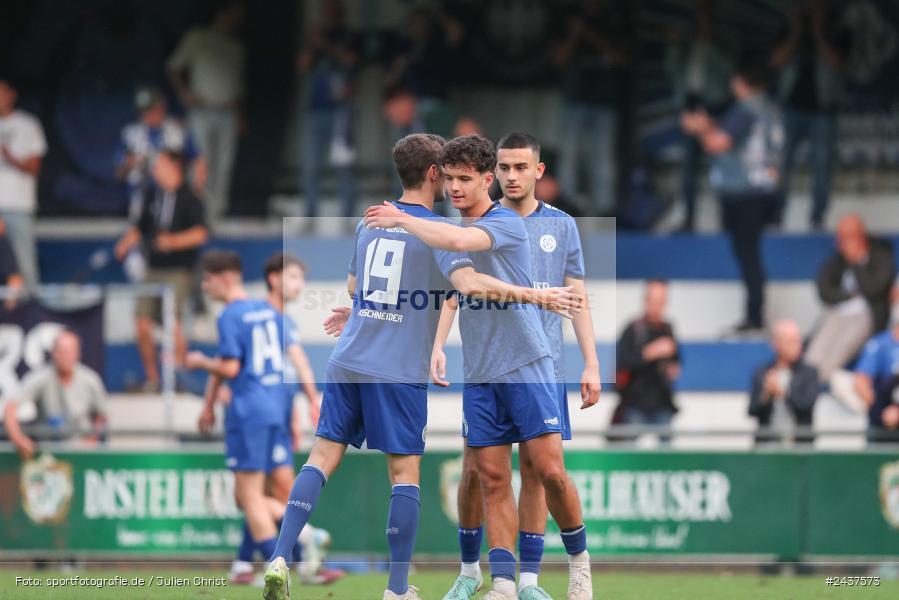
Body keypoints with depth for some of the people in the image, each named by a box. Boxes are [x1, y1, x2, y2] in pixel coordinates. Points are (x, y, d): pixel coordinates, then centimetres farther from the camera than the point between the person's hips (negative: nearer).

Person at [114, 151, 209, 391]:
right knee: (143, 324, 0)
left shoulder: (188, 198, -5)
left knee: (172, 322, -17)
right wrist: (125, 244, 4)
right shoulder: (152, 195, 12)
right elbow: (140, 227, 21)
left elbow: (200, 233, -11)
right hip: (153, 270, 6)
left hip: (178, 270, -6)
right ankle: (152, 378, 12)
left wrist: (173, 241, -23)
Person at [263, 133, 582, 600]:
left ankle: (280, 558, -8)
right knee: (404, 473, 2)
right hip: (399, 371, -5)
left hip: (348, 363, 5)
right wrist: (537, 297, -20)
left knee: (324, 456, 5)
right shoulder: (437, 231, -8)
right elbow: (469, 284, -24)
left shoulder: (370, 222, 12)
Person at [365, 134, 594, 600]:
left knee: (549, 471, -11)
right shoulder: (451, 229, 14)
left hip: (526, 366, -6)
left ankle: (578, 558, 10)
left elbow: (456, 240, -29)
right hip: (479, 375, 6)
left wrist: (401, 219, -17)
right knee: (493, 479, -1)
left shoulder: (507, 224, -9)